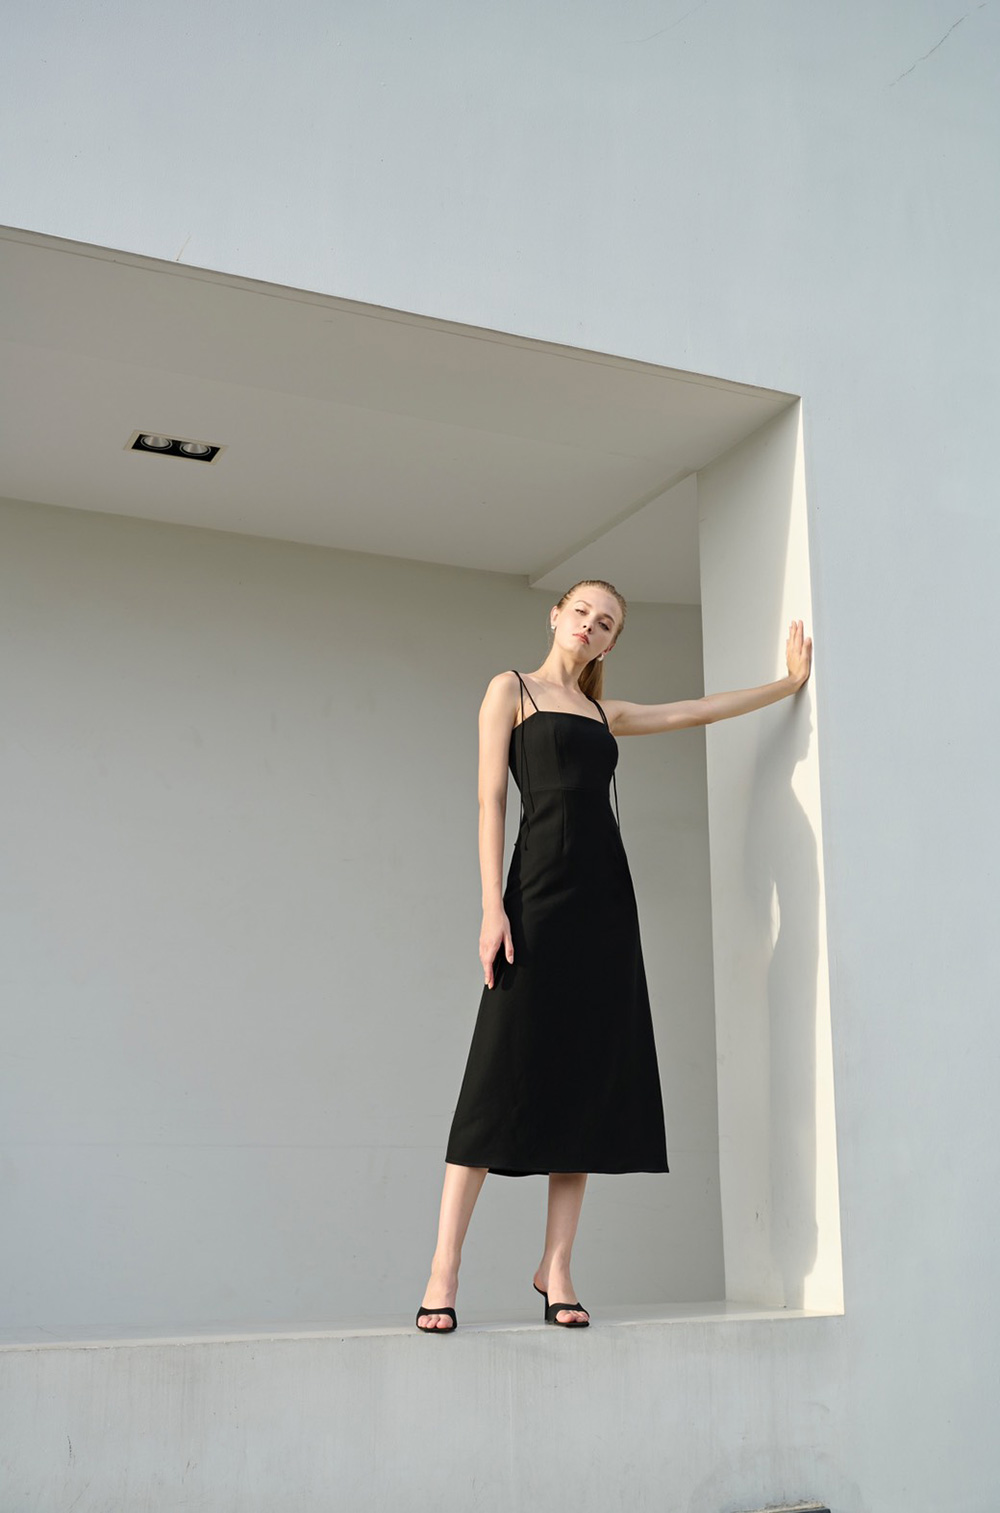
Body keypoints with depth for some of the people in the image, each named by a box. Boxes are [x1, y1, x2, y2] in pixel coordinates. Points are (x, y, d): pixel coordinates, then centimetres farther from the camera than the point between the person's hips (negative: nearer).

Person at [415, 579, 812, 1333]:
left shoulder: (606, 712, 22)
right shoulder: (512, 689, 8)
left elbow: (694, 711, 30)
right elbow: (491, 798, -1)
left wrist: (788, 682, 29)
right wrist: (493, 906, -11)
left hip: (605, 899, 6)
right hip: (541, 889, -6)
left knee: (588, 1078, 1)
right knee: (506, 1076, -10)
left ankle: (556, 1267, 6)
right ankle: (444, 1271, -6)